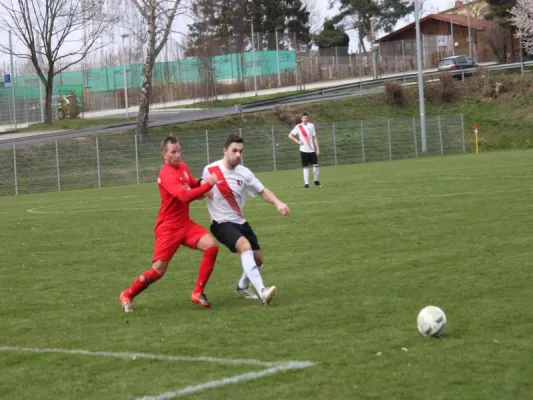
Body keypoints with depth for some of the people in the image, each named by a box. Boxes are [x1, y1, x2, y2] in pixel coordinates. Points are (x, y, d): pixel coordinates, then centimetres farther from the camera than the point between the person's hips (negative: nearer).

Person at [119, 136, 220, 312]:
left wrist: (200, 184, -1)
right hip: (169, 228, -7)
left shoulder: (183, 167, 6)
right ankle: (127, 295, 18)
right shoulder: (166, 175, -21)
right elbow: (184, 196, -35)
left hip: (186, 224, 7)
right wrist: (207, 185, -34)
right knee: (158, 270, -6)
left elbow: (193, 185, 23)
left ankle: (198, 293, -4)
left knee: (212, 246, -13)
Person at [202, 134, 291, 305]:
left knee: (258, 259, 10)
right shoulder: (210, 170, -8)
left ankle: (242, 287, 41)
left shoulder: (244, 173, -3)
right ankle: (262, 292, -41)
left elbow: (263, 191, -2)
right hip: (221, 223, -5)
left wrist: (278, 203, -20)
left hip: (240, 222, 6)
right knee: (245, 246, -31)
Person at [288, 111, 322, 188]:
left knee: (316, 165, -2)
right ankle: (306, 183, 3)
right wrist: (297, 141, -8)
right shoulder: (298, 127, -1)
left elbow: (315, 137, 8)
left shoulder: (311, 125, 5)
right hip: (304, 150, -2)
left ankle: (316, 181, 16)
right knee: (305, 167, 0)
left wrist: (317, 149, 4)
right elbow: (290, 135, 3)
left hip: (312, 150, 2)